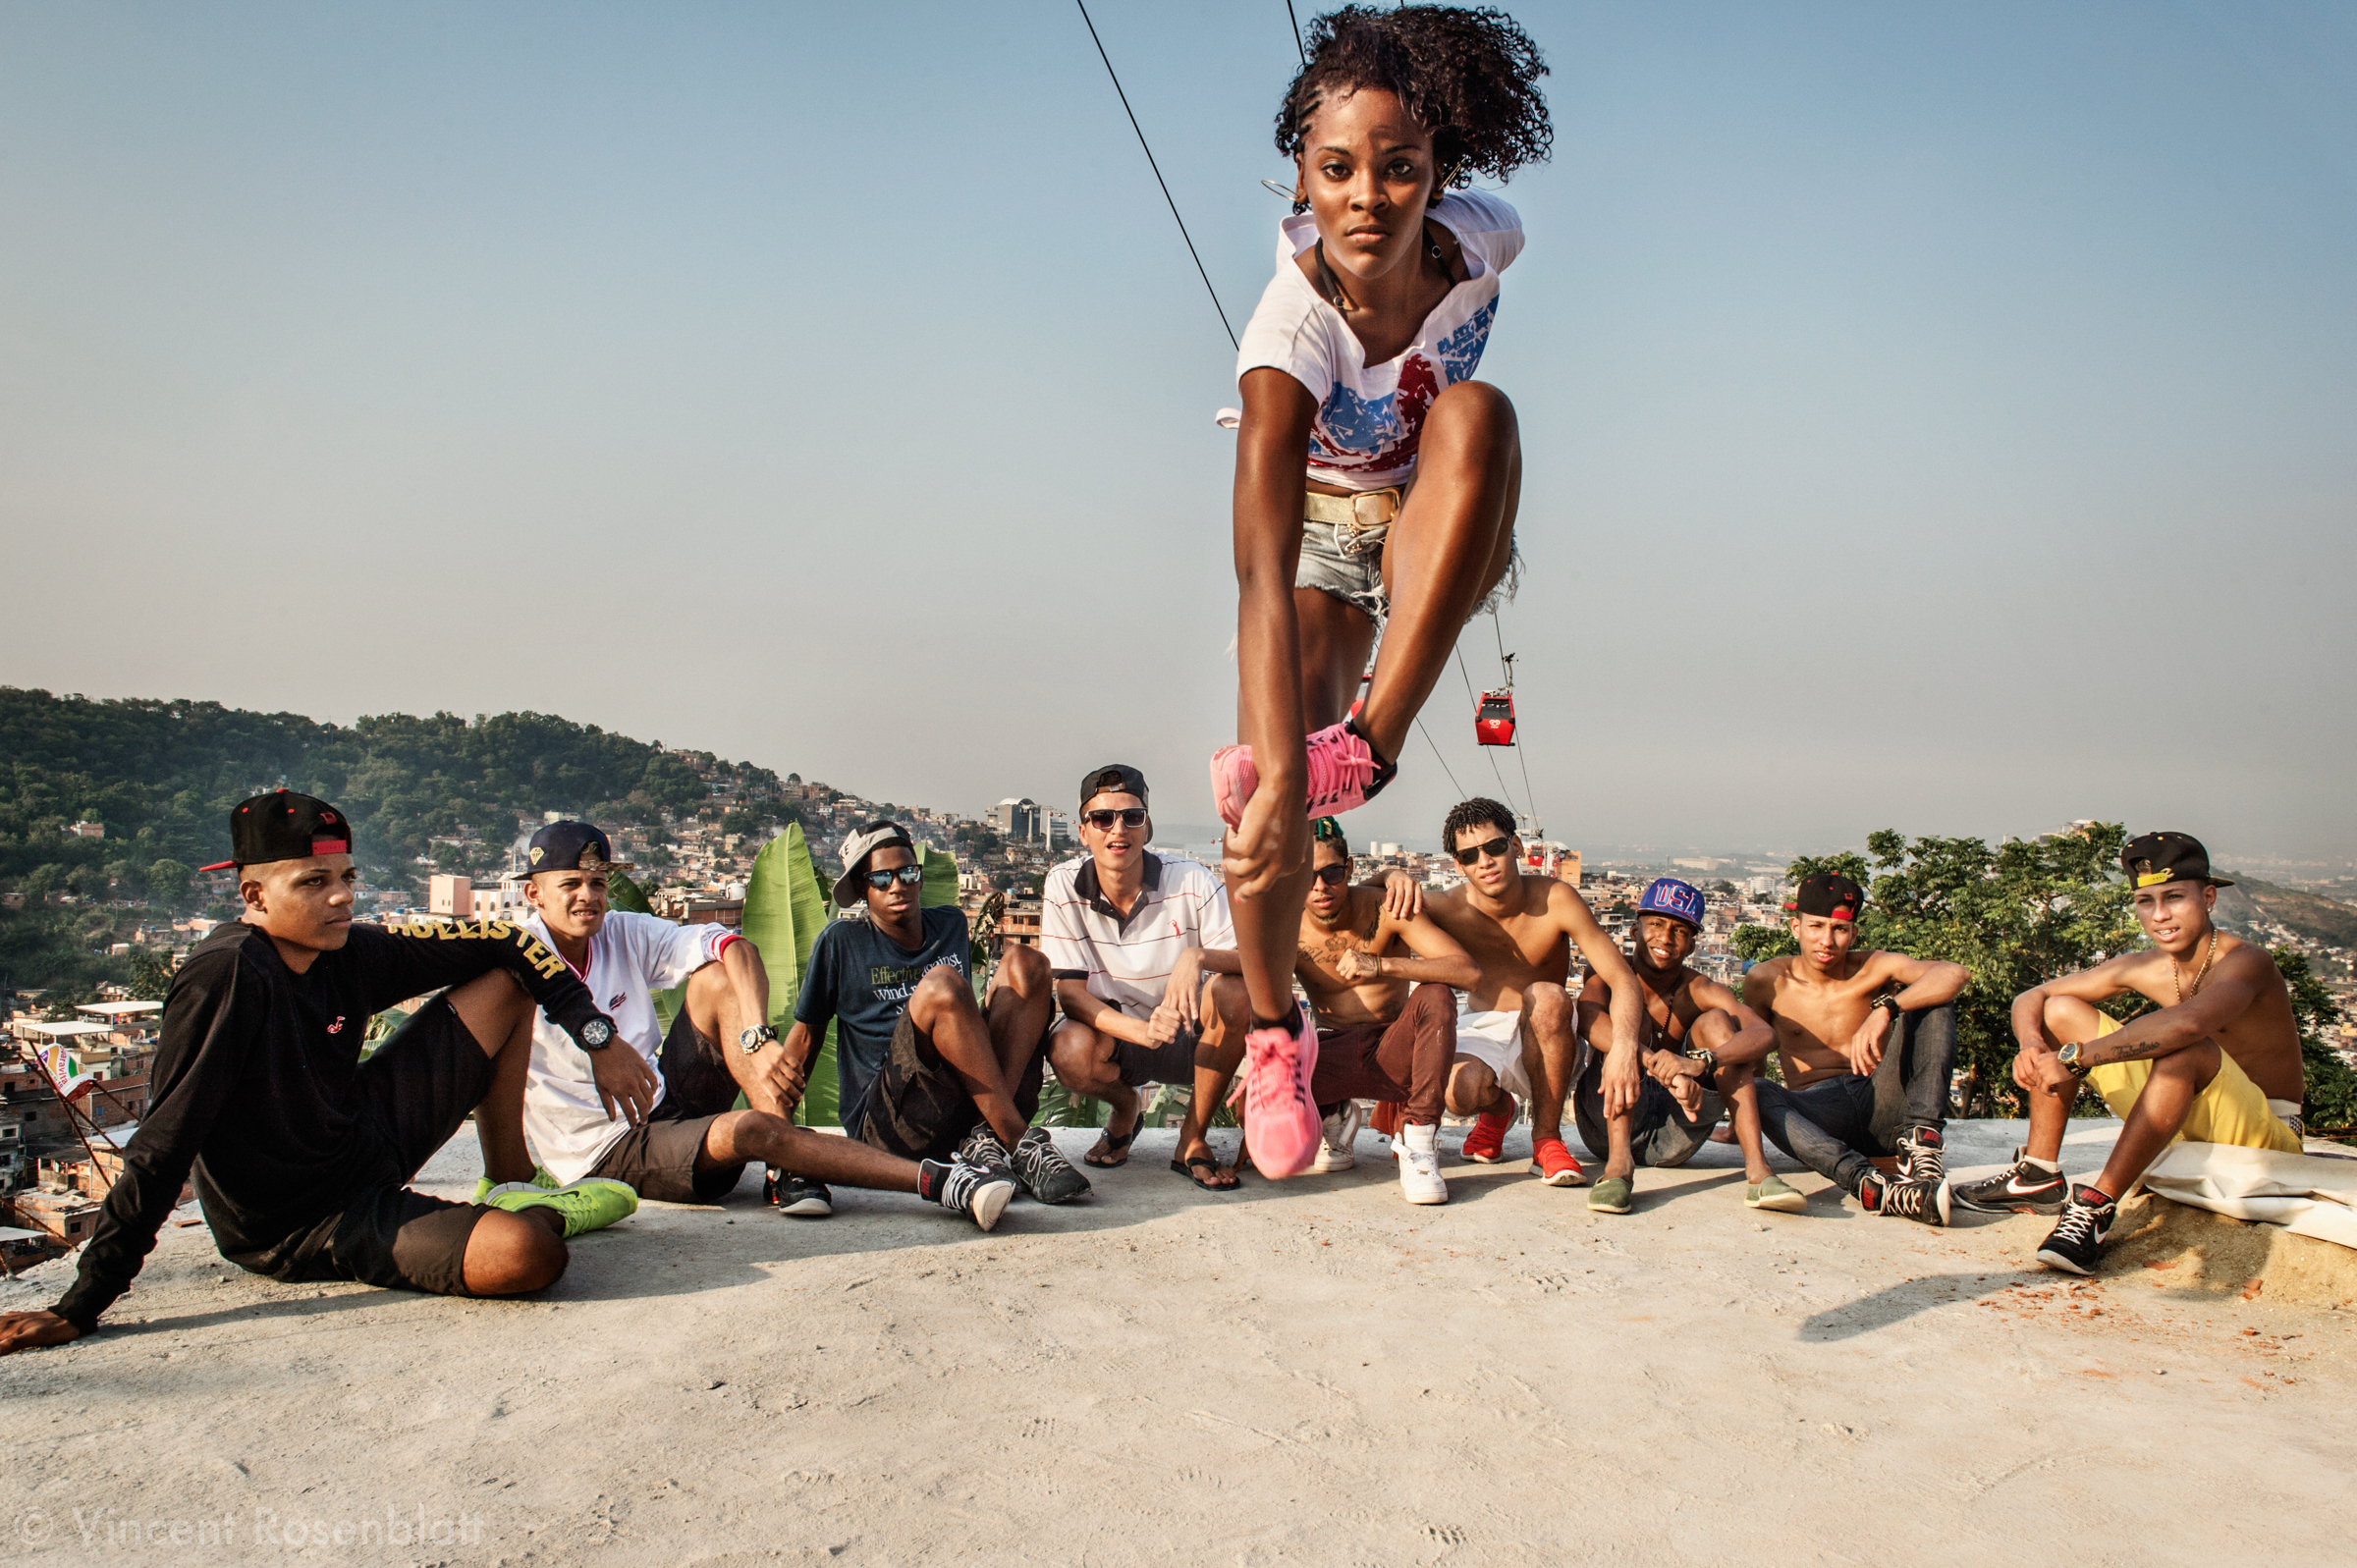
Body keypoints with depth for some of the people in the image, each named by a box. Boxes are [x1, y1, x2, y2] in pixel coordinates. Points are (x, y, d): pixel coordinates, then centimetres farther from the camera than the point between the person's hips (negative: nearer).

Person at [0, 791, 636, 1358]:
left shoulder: (351, 950, -7)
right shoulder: (228, 977, -26)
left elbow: (498, 941, 4)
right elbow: (163, 1148, -27)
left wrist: (597, 1037, -1)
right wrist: (78, 1310, -24)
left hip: (371, 1138, 8)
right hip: (301, 1228, -8)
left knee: (507, 978, 3)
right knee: (528, 1256, -33)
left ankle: (512, 1191, 11)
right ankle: (539, 1215, 7)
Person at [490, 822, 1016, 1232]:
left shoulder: (625, 934, 2)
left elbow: (735, 948, -10)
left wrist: (759, 1039, -26)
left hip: (667, 1104, 6)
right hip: (605, 1154, -6)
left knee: (717, 977, -14)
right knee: (743, 1129, -33)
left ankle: (786, 1167, -26)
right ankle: (938, 1182, -40)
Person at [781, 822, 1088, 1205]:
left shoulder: (951, 925, 18)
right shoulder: (842, 942, 6)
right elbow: (806, 1032, 12)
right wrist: (779, 1119, 1)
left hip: (965, 1108, 5)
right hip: (884, 1122, -4)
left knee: (1025, 963, -14)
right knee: (939, 985, -30)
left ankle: (987, 1141, -28)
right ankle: (1022, 1145, -30)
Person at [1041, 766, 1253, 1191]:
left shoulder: (1190, 880, -14)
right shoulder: (1064, 887, -11)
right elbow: (1070, 991, -15)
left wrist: (1198, 955, -41)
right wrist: (1141, 1030, -33)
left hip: (1190, 1042, 0)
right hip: (1115, 1036, 1)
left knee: (1234, 996, -31)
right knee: (1070, 1052, -33)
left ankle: (1193, 1140, -9)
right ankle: (1126, 1107, 7)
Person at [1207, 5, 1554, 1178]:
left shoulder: (1482, 240, -24)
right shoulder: (1292, 327, -35)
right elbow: (1263, 571, -44)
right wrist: (1279, 776, -53)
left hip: (1439, 532, 2)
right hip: (1320, 530, -1)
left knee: (1476, 412, -34)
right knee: (1268, 794, -20)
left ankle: (1368, 746, -38)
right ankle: (1275, 1031, 6)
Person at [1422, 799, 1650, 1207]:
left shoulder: (1555, 899, -18)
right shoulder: (1450, 911, -15)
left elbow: (1624, 980, -22)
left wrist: (1624, 1048, -43)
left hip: (1546, 1041, 0)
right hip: (1483, 1032, 0)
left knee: (1546, 996, -35)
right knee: (1461, 1090, -34)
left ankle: (1547, 1138, -15)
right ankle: (1498, 1108, 8)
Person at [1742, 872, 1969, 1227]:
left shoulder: (1873, 968, 0)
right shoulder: (1768, 981, 3)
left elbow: (1956, 973, -18)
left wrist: (1885, 1010, -34)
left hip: (1881, 1105, 1)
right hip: (1817, 1113, 0)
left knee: (1932, 999, -14)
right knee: (1760, 1095, -35)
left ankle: (1922, 1137, -30)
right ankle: (1868, 1184, -56)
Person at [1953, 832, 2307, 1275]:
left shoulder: (2246, 962, -22)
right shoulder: (2142, 968, -3)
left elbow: (2187, 1023, -45)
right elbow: (2030, 999, 2)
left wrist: (2075, 1058, -42)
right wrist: (2031, 1047, -21)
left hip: (2268, 1138, -7)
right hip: (2181, 1126, 7)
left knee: (2186, 1049, -37)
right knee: (2059, 1010, 0)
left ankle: (2098, 1205, -32)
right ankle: (2040, 1176, 2)